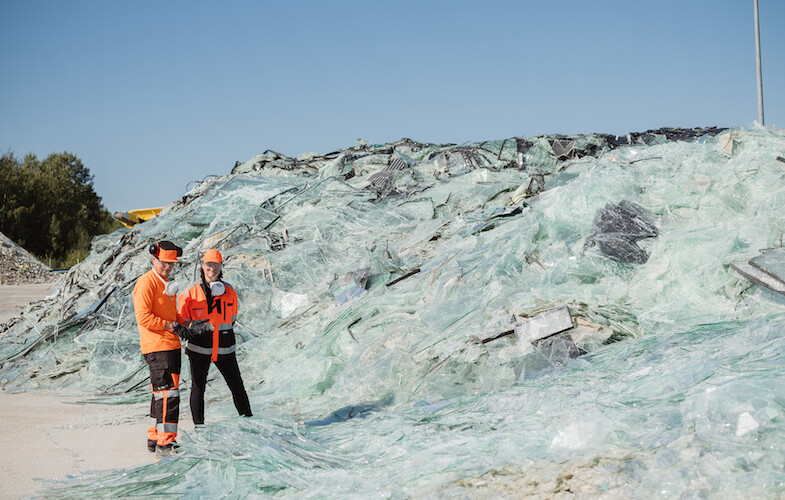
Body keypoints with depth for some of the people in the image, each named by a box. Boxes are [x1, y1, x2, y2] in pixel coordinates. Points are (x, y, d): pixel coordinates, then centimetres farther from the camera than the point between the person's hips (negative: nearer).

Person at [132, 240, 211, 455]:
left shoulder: (166, 283, 20)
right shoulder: (146, 283, -10)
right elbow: (143, 317, -18)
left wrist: (189, 324, 9)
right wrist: (173, 326, -19)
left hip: (171, 345, 10)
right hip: (157, 347, -10)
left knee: (162, 392, 15)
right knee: (169, 393, -14)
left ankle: (155, 437, 24)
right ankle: (165, 442, -12)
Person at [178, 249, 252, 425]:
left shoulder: (229, 290, 7)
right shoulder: (191, 291, -1)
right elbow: (182, 319, 4)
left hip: (224, 347, 2)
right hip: (198, 347, -2)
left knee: (237, 385, 4)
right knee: (198, 387, 3)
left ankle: (248, 419, 15)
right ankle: (199, 425, 12)